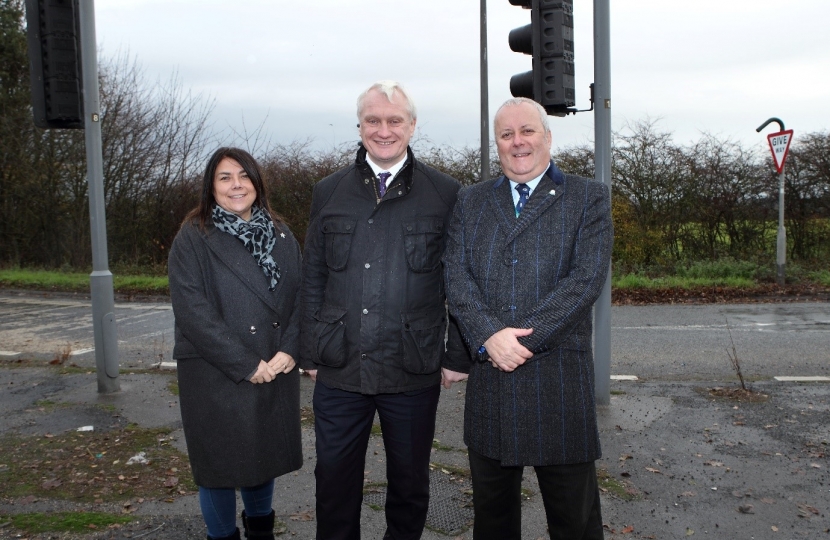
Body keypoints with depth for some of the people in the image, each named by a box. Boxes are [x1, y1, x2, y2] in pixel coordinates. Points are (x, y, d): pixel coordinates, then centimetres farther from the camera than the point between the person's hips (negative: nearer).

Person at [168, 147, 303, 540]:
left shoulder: (280, 236, 8)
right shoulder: (193, 239, -6)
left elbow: (301, 296, 5)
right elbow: (192, 311, -15)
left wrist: (289, 350, -10)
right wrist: (246, 364, -16)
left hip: (276, 373, 4)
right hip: (216, 377, -4)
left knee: (266, 456, 18)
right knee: (220, 464, 8)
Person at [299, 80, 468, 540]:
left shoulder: (445, 194, 0)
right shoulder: (329, 192, 7)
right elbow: (312, 278, 9)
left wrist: (456, 355, -2)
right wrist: (310, 353, 6)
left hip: (414, 372, -1)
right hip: (338, 371, 2)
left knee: (409, 482, 15)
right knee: (334, 480, 13)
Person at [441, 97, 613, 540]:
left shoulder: (588, 199, 3)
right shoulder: (471, 201, 12)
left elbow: (586, 279, -9)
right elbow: (455, 276, 1)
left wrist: (524, 338, -15)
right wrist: (490, 335, -15)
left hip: (560, 378, -2)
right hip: (488, 379, 3)